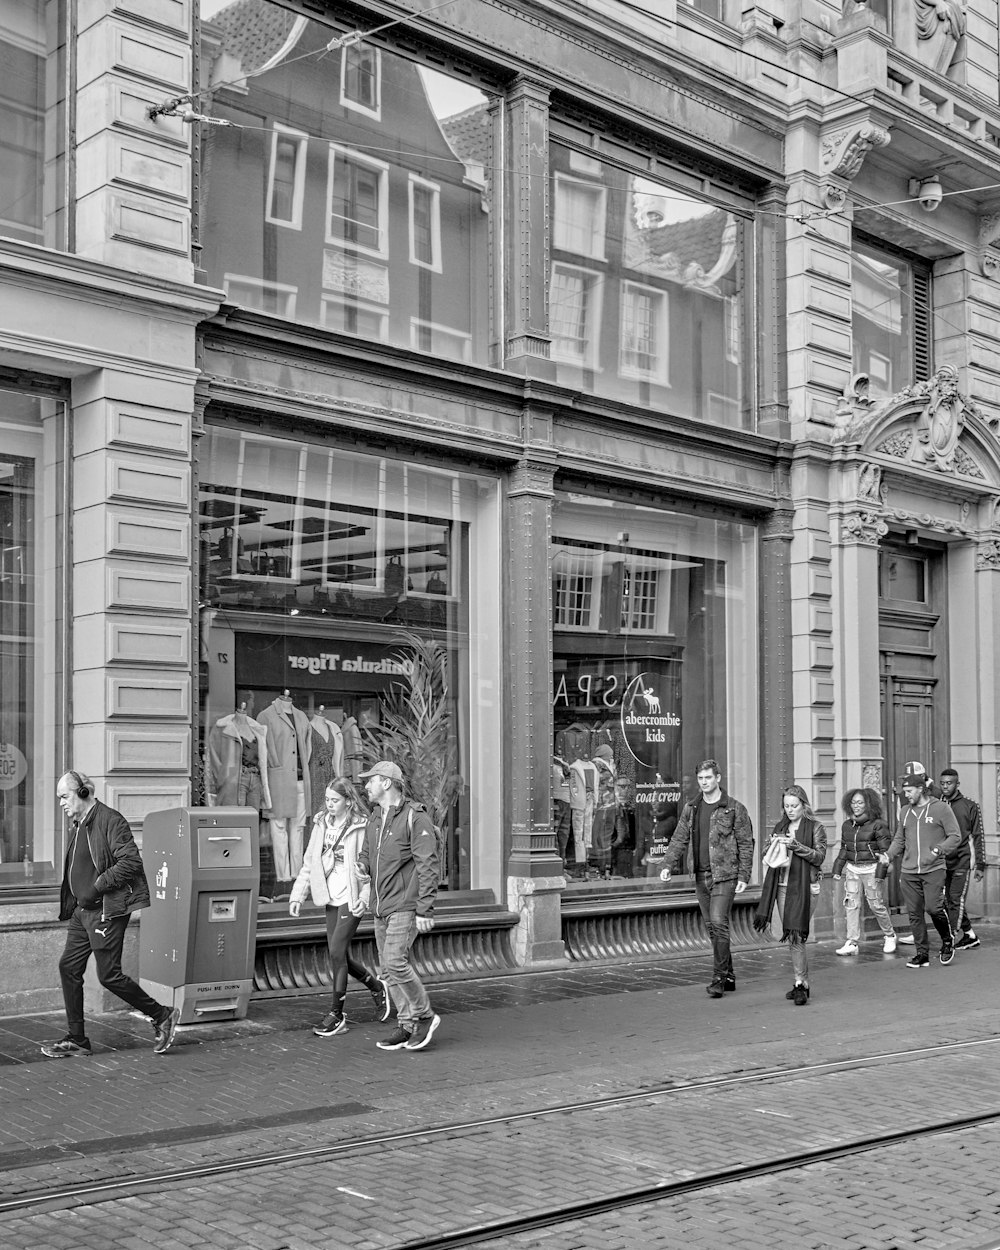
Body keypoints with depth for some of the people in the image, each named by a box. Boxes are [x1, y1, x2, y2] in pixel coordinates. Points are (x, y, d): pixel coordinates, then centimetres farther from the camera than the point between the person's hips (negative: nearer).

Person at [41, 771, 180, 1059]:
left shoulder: (110, 820, -14)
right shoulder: (77, 825, 15)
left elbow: (131, 862, -21)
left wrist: (96, 887, -20)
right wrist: (70, 901, 12)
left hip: (106, 910, -9)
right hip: (82, 911, 9)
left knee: (109, 975, -7)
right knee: (68, 967, 5)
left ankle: (162, 1016, 9)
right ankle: (77, 1040, 13)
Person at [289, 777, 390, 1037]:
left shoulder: (360, 827, -10)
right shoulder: (321, 825, 8)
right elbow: (309, 863, 13)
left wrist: (364, 897, -22)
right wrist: (298, 895, 7)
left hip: (351, 898, -7)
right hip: (331, 898, 7)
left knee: (337, 952, -10)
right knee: (340, 957, 9)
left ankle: (336, 1014, 1)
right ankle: (377, 987, 33)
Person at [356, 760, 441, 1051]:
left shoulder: (415, 817, -12)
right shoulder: (374, 818, 13)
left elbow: (427, 865, -15)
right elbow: (366, 852, 25)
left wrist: (425, 910, -19)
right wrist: (362, 869, 0)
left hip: (405, 906, -8)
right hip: (381, 906, 8)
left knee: (395, 962, -17)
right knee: (388, 967, 8)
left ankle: (425, 1015, 0)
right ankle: (407, 1025, 16)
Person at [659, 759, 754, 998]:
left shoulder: (734, 809, -4)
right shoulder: (690, 809, 10)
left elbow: (746, 844, -4)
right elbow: (679, 839, 8)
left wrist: (743, 876, -10)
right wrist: (668, 865, -6)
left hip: (725, 876, -5)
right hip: (701, 877, 6)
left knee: (718, 923, -15)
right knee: (711, 927, 9)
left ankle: (719, 979, -10)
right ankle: (729, 976, 20)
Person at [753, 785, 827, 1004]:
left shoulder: (815, 828, 0)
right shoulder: (779, 827, 15)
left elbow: (819, 857, -8)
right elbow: (765, 856, 14)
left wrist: (796, 846, -19)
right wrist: (773, 844, -7)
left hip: (805, 887, -5)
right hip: (782, 886, 5)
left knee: (796, 936, -12)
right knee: (790, 937, 7)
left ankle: (800, 984, -9)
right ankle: (802, 982, 16)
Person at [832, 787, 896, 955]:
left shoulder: (877, 825, -7)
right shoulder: (847, 825, 10)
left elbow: (885, 851, -7)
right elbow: (843, 849, 18)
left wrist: (880, 873, -11)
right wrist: (837, 870, 15)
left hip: (870, 869, -5)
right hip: (852, 869, 5)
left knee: (876, 905, 1)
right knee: (851, 904, -3)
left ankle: (889, 935, 24)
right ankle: (852, 943, -2)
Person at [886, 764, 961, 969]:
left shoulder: (941, 808, -1)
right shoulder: (905, 811, 13)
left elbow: (955, 836, 0)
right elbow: (899, 839, 21)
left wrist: (938, 850, -15)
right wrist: (888, 855, 4)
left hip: (933, 869, -5)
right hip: (908, 872, 5)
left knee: (933, 908, -14)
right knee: (914, 914, 3)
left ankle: (947, 942, 13)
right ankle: (921, 954, 12)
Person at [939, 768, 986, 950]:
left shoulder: (970, 805, -1)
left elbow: (978, 836, 2)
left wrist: (980, 864, -1)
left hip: (961, 861, -4)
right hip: (941, 861, 4)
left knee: (956, 900, -10)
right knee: (948, 901, 7)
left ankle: (950, 939, -9)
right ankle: (970, 936, 21)